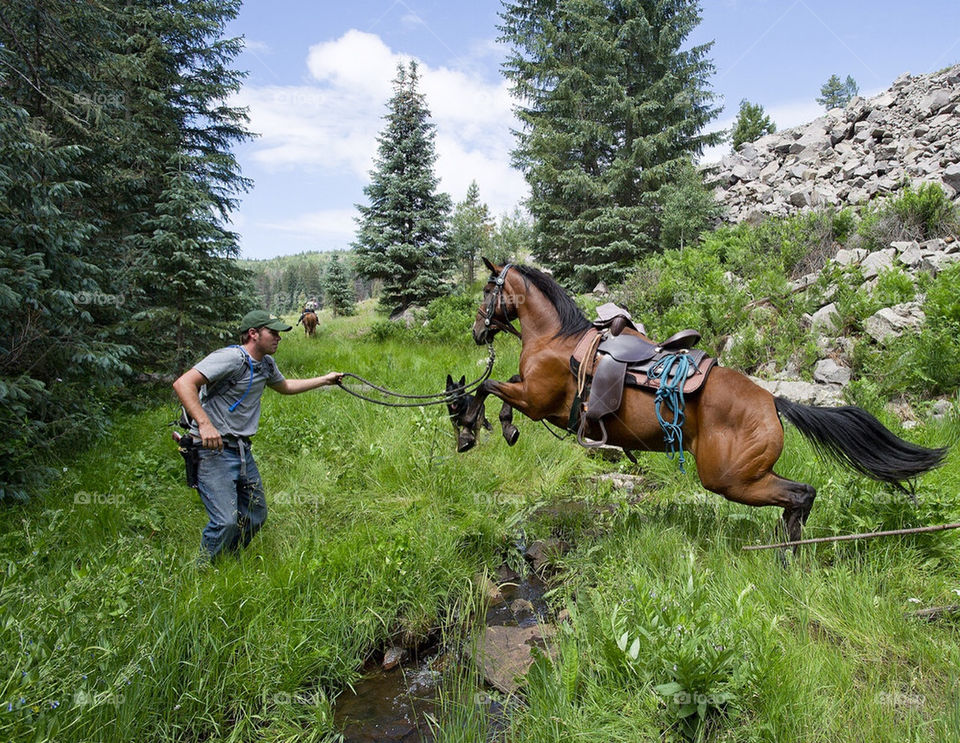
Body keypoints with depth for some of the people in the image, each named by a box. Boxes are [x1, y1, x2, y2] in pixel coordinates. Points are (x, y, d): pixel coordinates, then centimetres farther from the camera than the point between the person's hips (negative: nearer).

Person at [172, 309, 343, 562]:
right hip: (214, 451, -9)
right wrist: (204, 424, -34)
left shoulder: (266, 364, 11)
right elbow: (183, 384, -25)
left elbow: (285, 386, 32)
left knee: (256, 516, 13)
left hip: (242, 451, 9)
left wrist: (325, 380, 29)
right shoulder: (231, 358, -17)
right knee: (225, 522, -14)